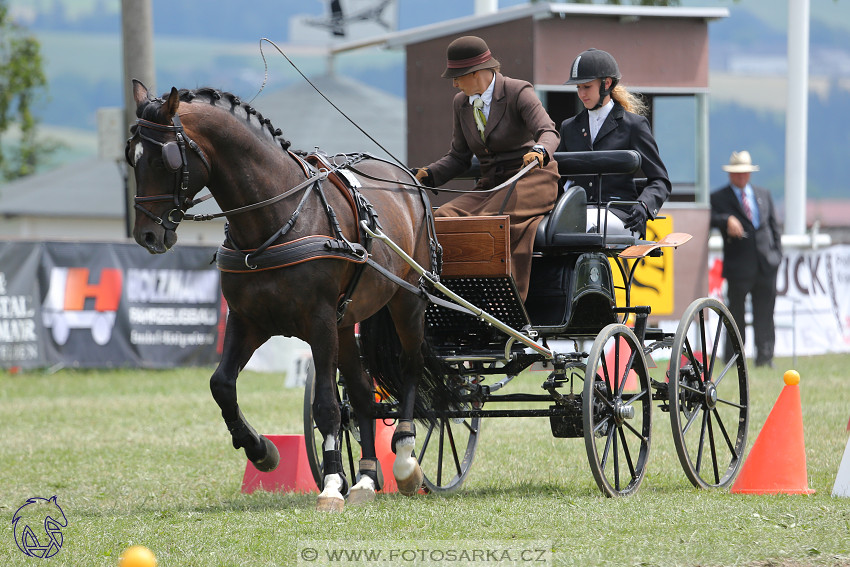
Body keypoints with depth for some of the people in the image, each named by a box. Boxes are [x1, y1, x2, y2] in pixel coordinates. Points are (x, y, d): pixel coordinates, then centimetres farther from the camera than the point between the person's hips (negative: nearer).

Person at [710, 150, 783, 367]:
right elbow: (712, 218, -11)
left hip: (766, 262, 3)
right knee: (736, 313, 0)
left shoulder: (763, 195, 18)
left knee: (765, 313, 2)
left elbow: (773, 226, 17)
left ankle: (765, 356, 5)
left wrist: (776, 253, 7)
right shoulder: (719, 197, 5)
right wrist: (727, 220, -30)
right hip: (738, 266, -3)